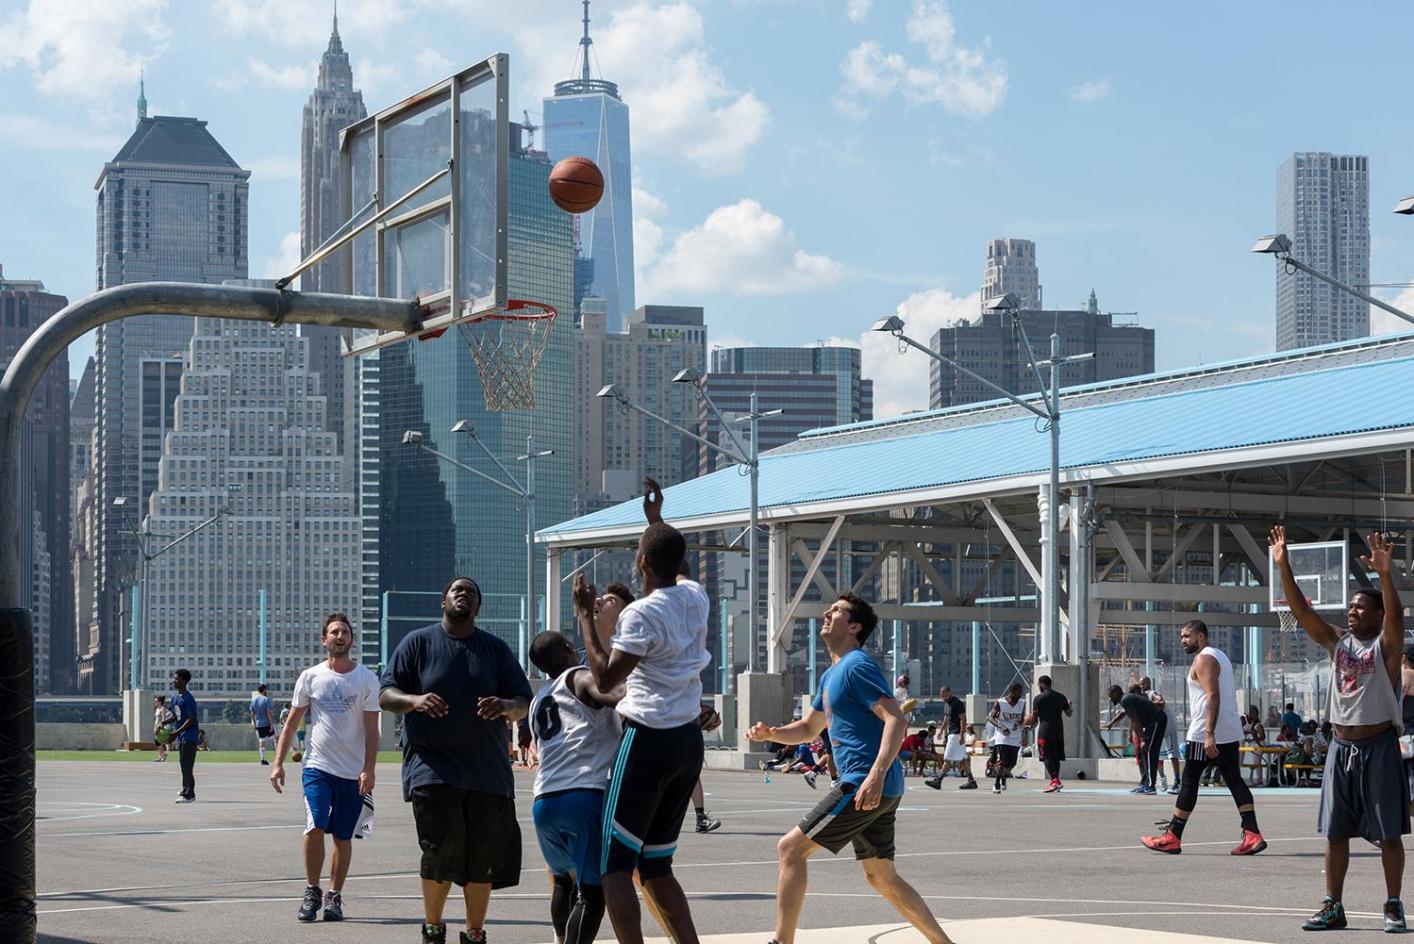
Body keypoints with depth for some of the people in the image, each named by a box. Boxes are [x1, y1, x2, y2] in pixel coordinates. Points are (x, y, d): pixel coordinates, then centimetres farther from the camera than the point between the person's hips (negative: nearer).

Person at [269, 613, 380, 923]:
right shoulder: (310, 677, 5)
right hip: (317, 767, 0)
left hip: (353, 773, 0)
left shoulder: (367, 679, 2)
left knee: (343, 837, 6)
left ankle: (334, 897, 16)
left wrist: (368, 769, -10)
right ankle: (311, 892, -1)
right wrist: (278, 763, 2)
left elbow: (371, 730, 0)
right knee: (315, 827, -16)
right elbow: (291, 723, 10)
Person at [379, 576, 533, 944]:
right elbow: (386, 696, 1)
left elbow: (524, 704, 8)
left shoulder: (496, 649, 11)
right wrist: (414, 700, -22)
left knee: (483, 858, 4)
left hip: (487, 769, 3)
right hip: (432, 765, -3)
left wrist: (505, 705, -16)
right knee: (441, 849, -14)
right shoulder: (418, 642, 5)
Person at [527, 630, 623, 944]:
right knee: (592, 892, -7)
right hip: (587, 796, -7)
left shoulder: (538, 701, 26)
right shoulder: (581, 678, 5)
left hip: (543, 802, 7)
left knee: (563, 878, 30)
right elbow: (614, 696, -16)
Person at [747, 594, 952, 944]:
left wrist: (876, 775, -30)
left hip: (865, 785, -10)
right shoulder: (831, 674, 21)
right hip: (877, 791, 10)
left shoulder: (857, 665, -9)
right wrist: (770, 733, 10)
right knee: (882, 877, 12)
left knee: (790, 848, -6)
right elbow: (808, 729, 30)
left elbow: (896, 720, -19)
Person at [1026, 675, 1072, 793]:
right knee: (1056, 757, 13)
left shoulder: (1038, 698, -4)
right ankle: (1055, 781, 16)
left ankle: (1054, 780, -19)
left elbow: (1034, 717, -4)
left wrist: (1032, 725, 17)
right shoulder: (1061, 697, 10)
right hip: (1059, 731, 5)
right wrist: (1069, 705, 39)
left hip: (1045, 731, -5)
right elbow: (1069, 714, 18)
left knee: (1047, 757, -6)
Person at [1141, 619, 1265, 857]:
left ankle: (1172, 838, 3)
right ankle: (1252, 835, -7)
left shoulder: (1203, 659, -11)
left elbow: (1213, 696, -22)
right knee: (1235, 781, 4)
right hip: (1231, 733, 9)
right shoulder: (1220, 655, 20)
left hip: (1206, 734, -9)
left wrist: (1209, 734, -28)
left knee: (1189, 782, -2)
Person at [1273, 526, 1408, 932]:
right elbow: (1301, 610, 0)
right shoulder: (1337, 642, 8)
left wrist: (1385, 574, -42)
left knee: (1388, 833, 0)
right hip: (1341, 746, 5)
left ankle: (1393, 906, 7)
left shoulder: (1386, 645, -5)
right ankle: (1333, 907, 12)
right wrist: (1283, 565, -10)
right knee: (1335, 833, 6)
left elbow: (1395, 613, -25)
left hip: (1379, 747, -5)